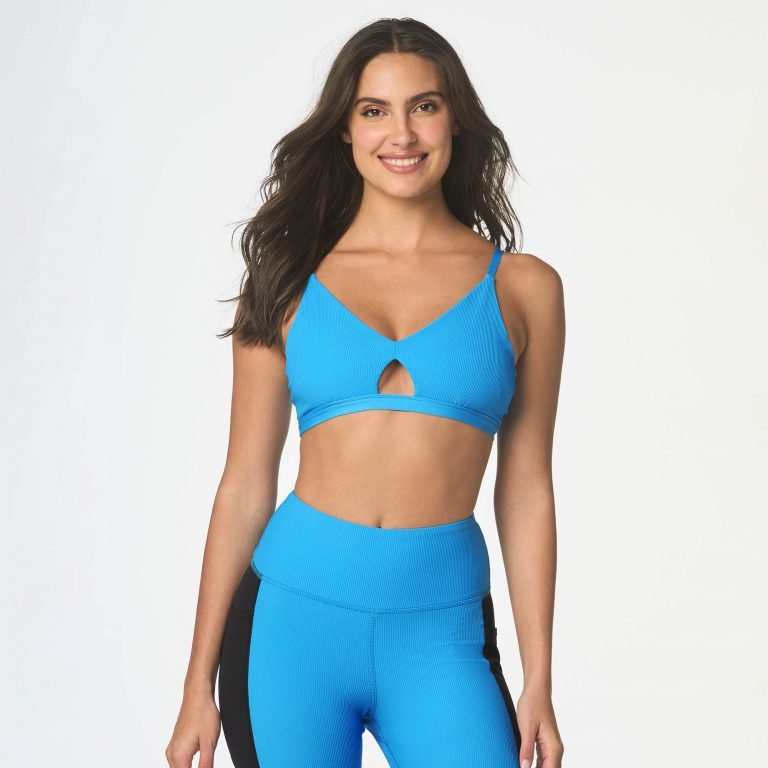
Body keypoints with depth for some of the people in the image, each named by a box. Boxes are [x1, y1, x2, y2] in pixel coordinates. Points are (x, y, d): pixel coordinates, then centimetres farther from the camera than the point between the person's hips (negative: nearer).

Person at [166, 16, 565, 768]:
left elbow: (525, 491, 5)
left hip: (438, 631, 0)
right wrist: (199, 685, 4)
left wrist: (539, 681, 4)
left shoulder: (522, 287, 4)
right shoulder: (291, 282, 4)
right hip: (291, 616, 1)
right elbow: (245, 484, 4)